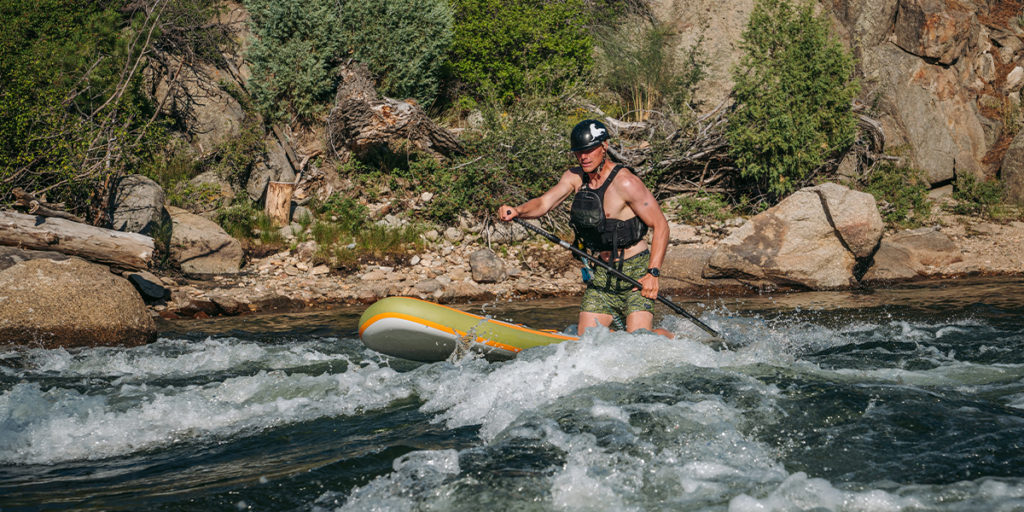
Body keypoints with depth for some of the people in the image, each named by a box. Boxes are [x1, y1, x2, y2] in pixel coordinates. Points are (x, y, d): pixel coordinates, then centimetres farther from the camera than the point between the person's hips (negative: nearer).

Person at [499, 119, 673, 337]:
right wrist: (517, 211, -28)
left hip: (635, 270, -6)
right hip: (602, 272, 6)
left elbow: (660, 225, -17)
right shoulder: (575, 177, 2)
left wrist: (653, 273, -24)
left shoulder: (625, 183, -18)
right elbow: (543, 203, -5)